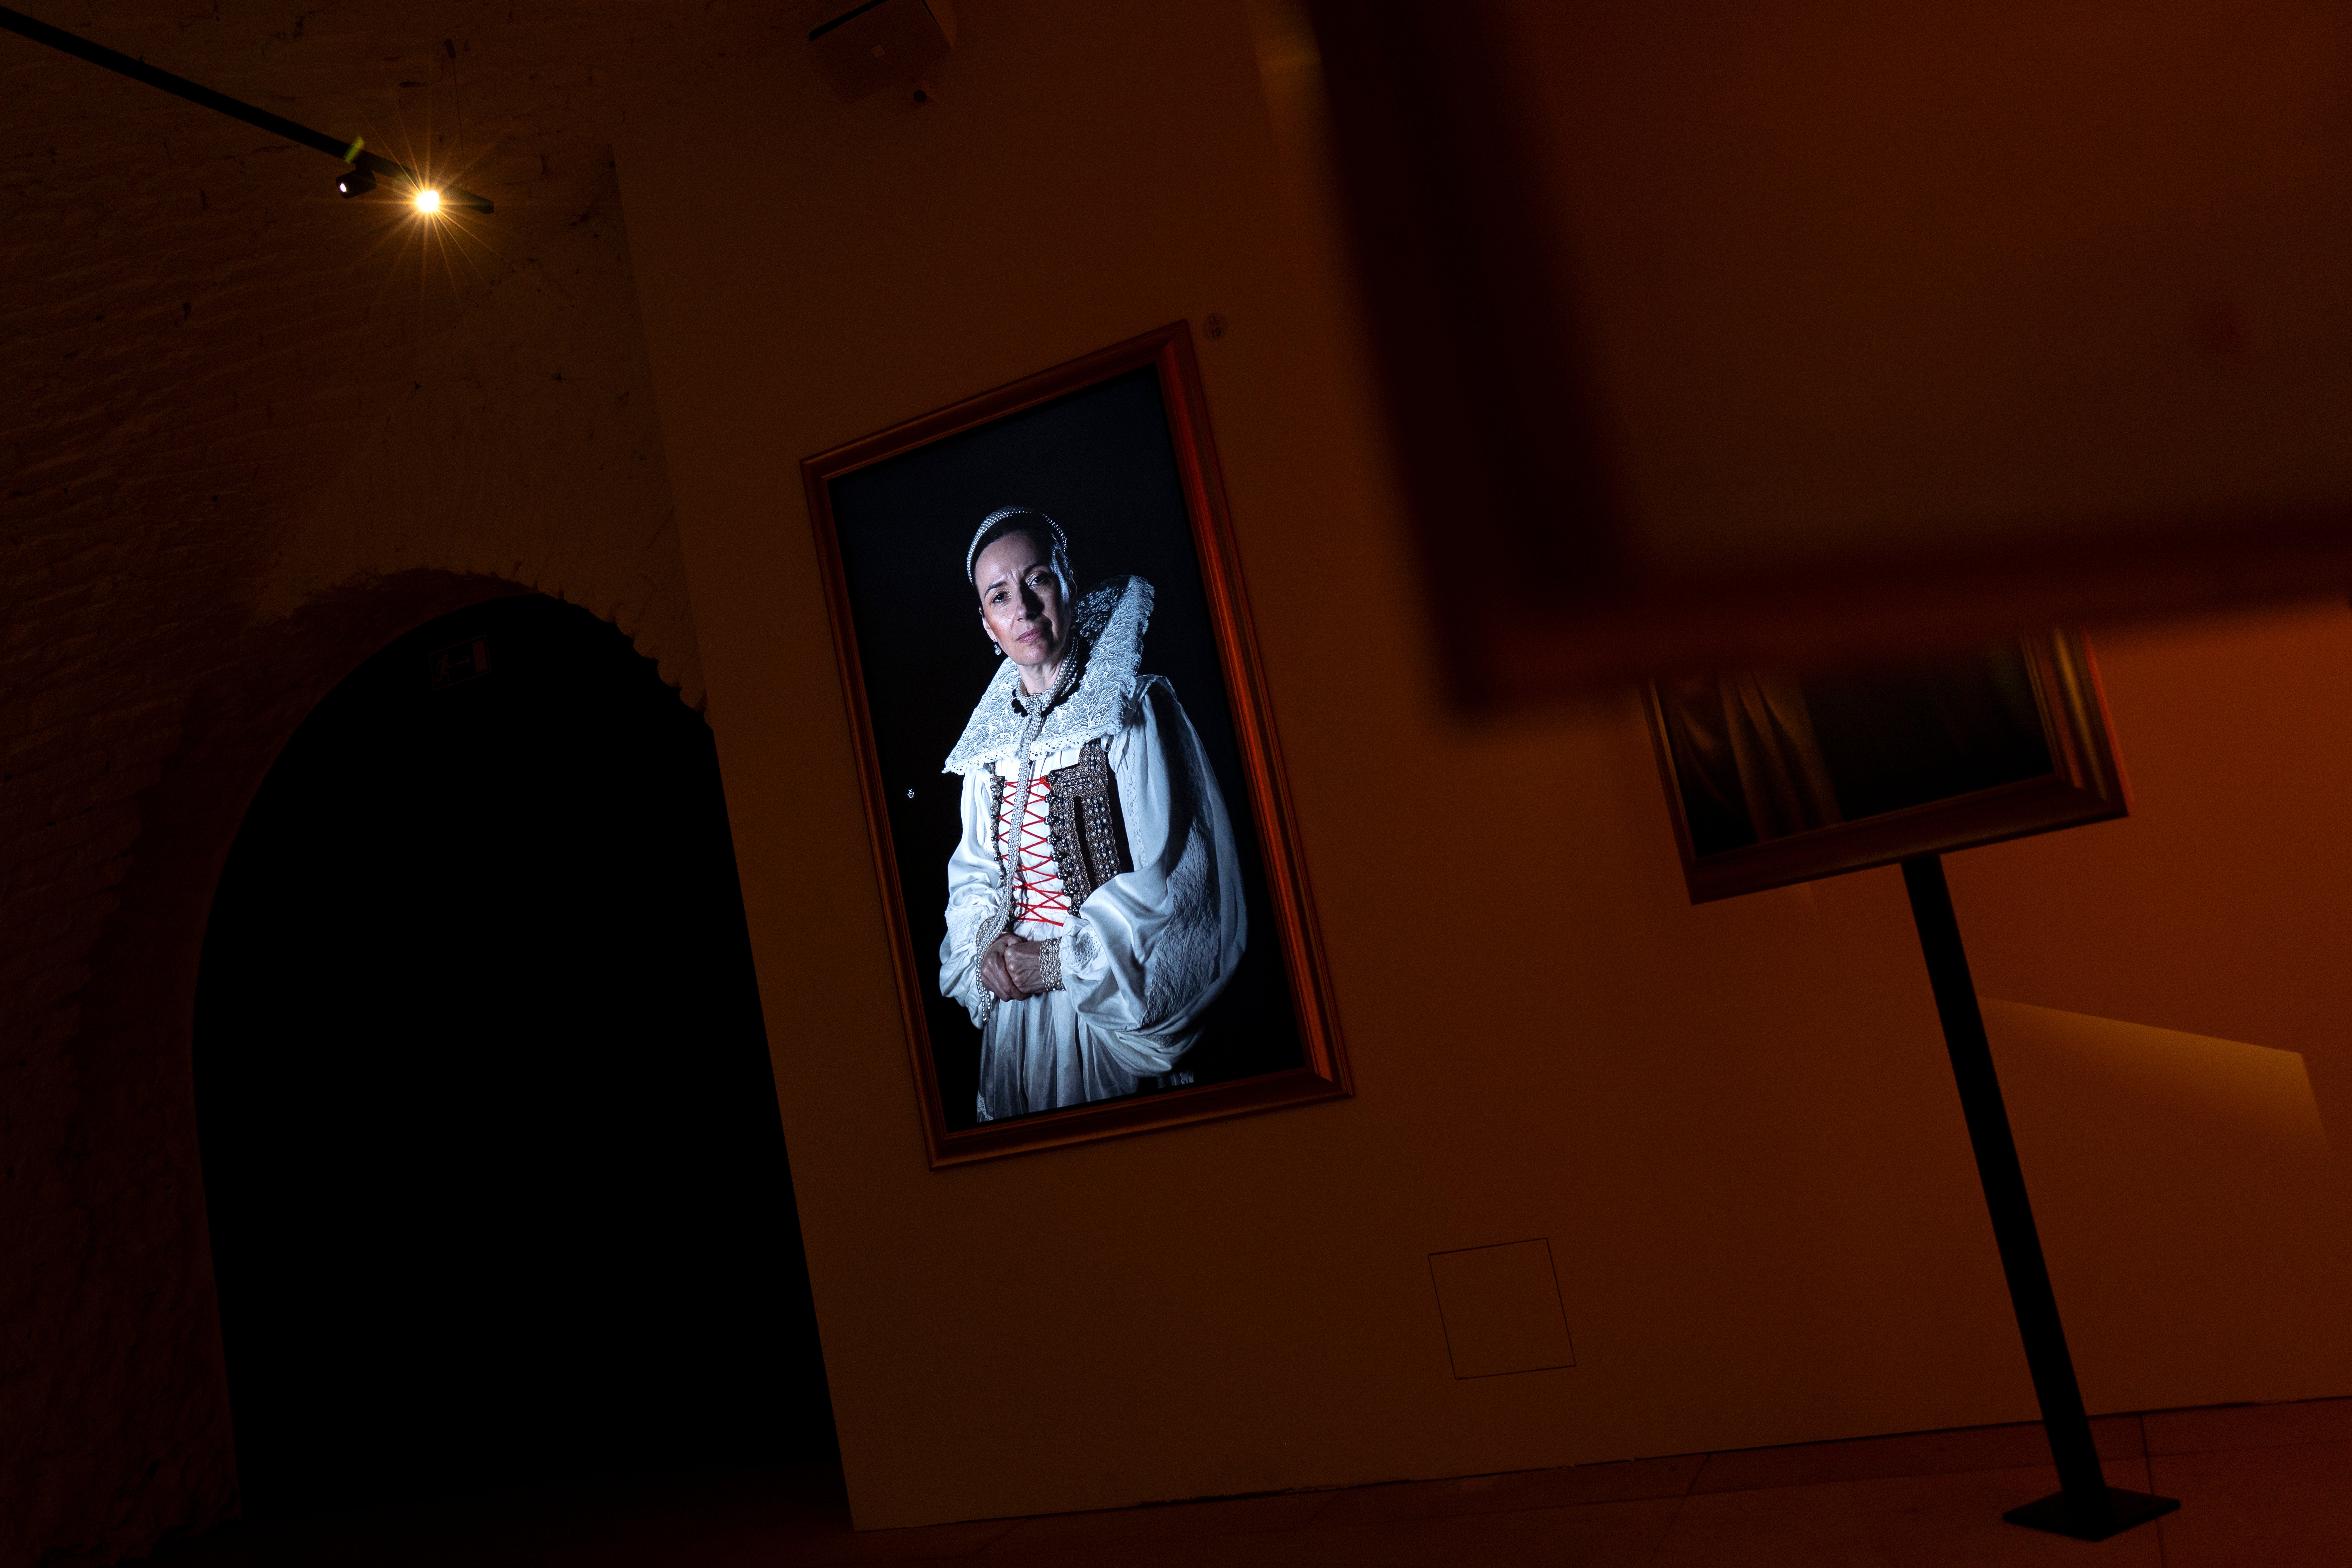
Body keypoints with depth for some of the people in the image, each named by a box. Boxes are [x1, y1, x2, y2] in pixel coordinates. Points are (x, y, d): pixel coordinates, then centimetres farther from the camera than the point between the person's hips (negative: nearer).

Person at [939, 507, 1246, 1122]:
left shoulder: (1133, 709, -11)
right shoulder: (990, 733, 6)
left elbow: (1173, 871, -16)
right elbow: (972, 867, 13)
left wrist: (1060, 960, -16)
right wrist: (987, 942, -8)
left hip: (1112, 1013, -5)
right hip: (1014, 1011, 5)